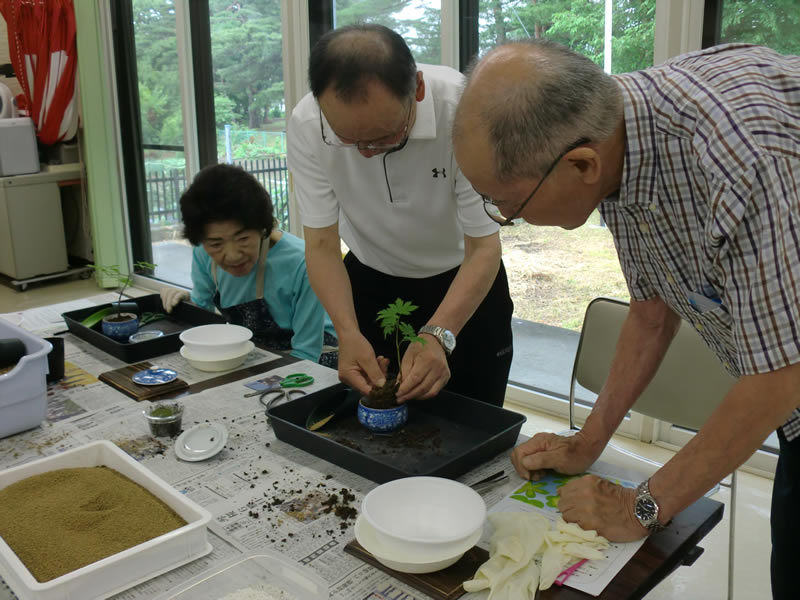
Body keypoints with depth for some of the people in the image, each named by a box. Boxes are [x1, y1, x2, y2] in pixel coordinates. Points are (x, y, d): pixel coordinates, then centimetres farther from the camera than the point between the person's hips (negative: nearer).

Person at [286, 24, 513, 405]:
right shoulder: (306, 126, -24)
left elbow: (483, 247, -26)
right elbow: (322, 245, -17)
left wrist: (439, 335, -41)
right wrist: (348, 333, -34)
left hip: (465, 283, -1)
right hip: (370, 283, 2)